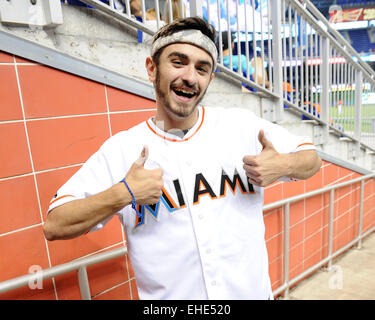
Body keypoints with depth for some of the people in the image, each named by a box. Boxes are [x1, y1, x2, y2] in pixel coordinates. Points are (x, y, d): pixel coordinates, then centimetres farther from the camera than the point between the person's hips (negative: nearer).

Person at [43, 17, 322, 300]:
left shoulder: (242, 125, -7)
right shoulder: (121, 150, -12)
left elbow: (311, 158, 4)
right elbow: (54, 227, -12)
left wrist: (282, 165, -17)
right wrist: (124, 194, -25)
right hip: (170, 294, -1)